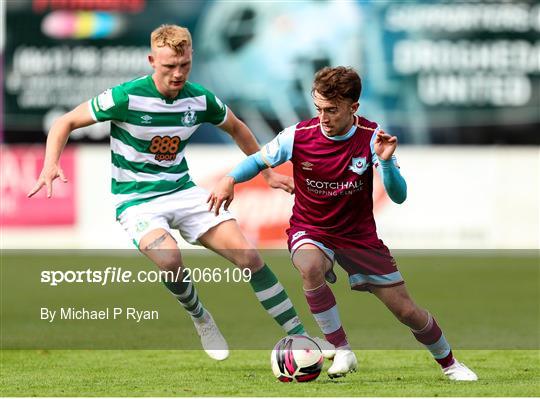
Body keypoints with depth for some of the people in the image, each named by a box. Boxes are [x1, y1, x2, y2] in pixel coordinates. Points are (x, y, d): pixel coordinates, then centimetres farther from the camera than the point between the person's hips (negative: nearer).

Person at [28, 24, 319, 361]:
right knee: (169, 258, -34)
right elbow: (66, 123, -7)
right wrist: (51, 165, -24)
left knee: (248, 255, -12)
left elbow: (236, 128, 20)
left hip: (183, 191, 4)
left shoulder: (200, 99, -3)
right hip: (137, 201, -4)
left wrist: (267, 173, 21)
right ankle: (200, 318, -3)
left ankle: (300, 337, -3)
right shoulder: (127, 97, -17)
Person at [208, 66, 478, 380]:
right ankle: (342, 351, -22)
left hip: (359, 234, 1)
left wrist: (386, 161, -37)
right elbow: (259, 161, 1)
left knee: (407, 311, 2)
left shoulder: (371, 138, -16)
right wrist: (230, 180, -19)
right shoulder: (298, 136, -17)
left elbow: (398, 196, -19)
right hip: (310, 231, -1)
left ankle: (449, 363, 31)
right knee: (311, 267, -38)